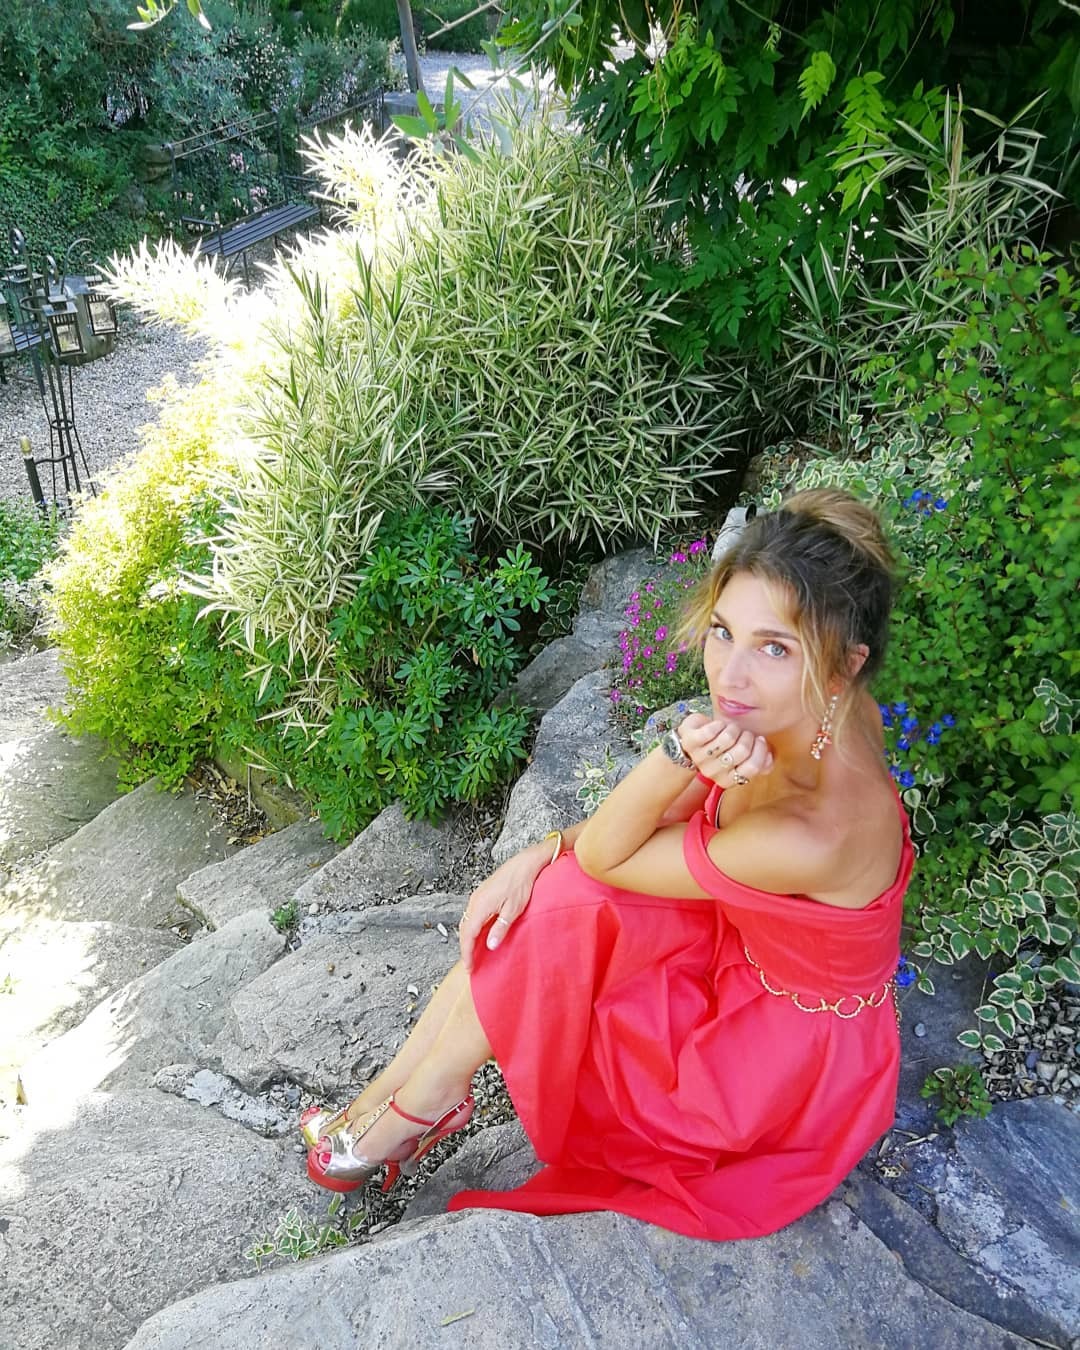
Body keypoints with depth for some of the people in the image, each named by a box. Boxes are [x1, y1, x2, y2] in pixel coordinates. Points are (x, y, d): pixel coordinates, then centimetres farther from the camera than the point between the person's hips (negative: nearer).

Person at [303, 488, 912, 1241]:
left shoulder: (810, 837, -39)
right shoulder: (792, 712, -17)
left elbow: (604, 857, -25)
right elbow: (667, 815, -2)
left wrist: (679, 755, -42)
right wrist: (541, 857, -14)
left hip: (790, 1048, -6)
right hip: (745, 942, 7)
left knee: (557, 908, -13)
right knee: (542, 896, -9)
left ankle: (414, 1109, 12)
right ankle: (402, 1098, 8)